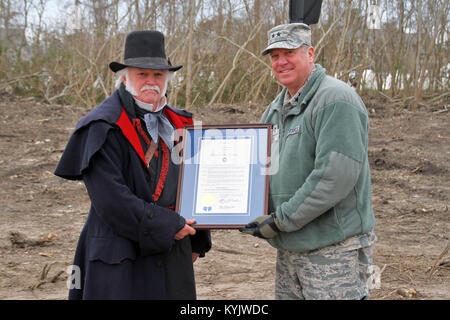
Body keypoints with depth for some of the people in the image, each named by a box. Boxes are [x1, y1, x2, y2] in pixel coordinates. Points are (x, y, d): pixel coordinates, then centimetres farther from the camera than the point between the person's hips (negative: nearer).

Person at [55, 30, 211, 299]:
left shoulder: (174, 123, 12)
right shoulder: (103, 127, -11)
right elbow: (110, 199, -19)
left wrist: (196, 241, 15)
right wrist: (167, 225, -16)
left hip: (172, 248, 7)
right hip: (123, 256, -6)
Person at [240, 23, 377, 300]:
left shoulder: (336, 100, -15)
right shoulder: (276, 109, 14)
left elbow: (336, 176, -24)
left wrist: (281, 221, -19)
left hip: (333, 249, -8)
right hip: (289, 247, 8)